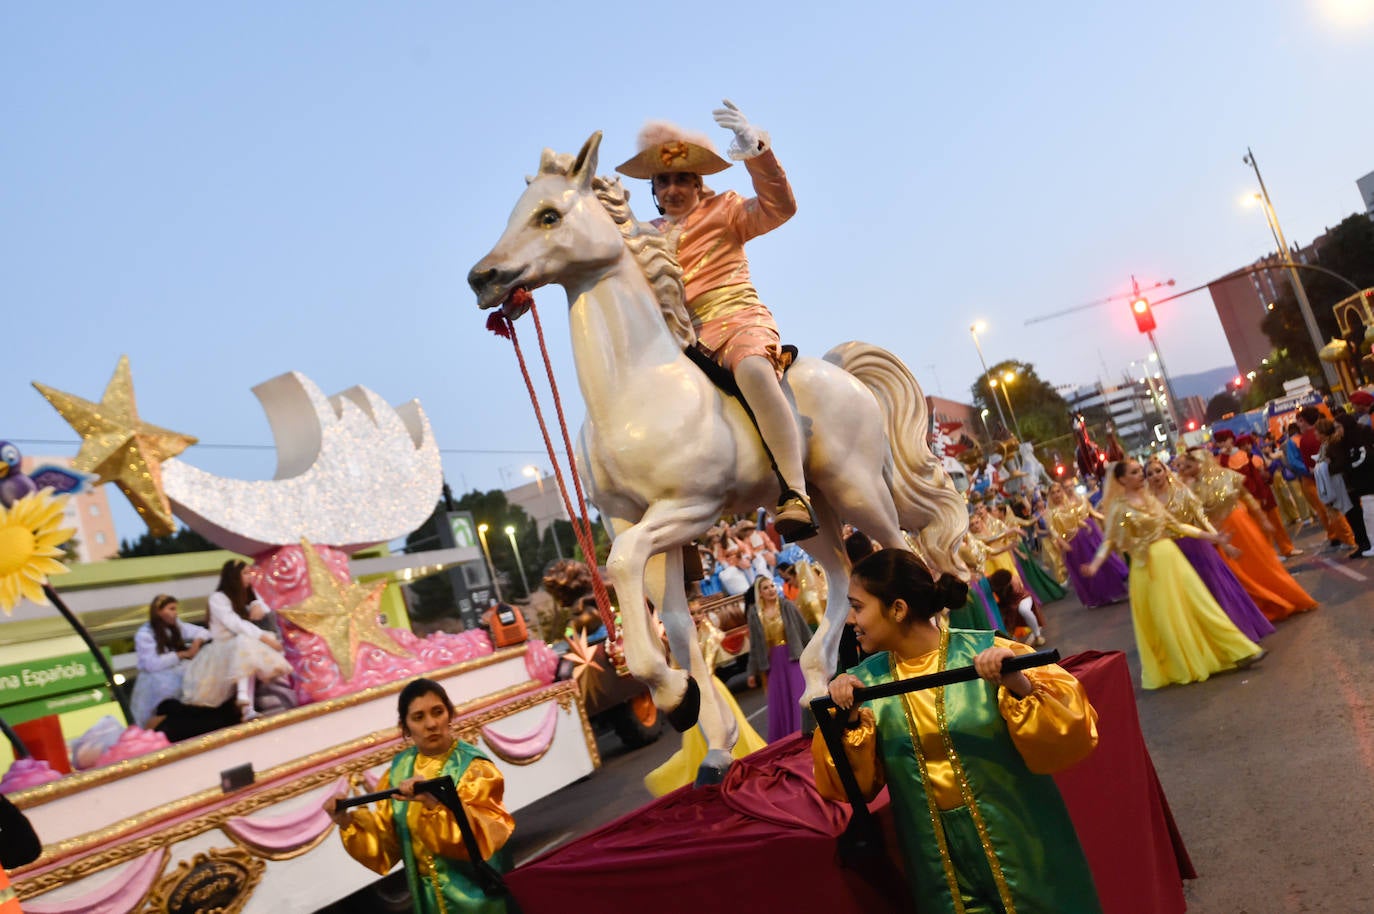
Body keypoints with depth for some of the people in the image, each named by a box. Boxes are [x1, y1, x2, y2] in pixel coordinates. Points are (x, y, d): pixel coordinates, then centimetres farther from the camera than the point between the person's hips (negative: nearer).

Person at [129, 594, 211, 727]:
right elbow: (152, 664, -20)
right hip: (157, 676, -5)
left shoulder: (176, 625, 6)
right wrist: (183, 654, -21)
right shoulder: (144, 634, -10)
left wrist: (197, 642, -12)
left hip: (179, 670, 5)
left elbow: (203, 632, 11)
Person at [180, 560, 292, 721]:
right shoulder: (218, 598, -7)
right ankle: (246, 706, -54)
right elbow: (236, 624, -21)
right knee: (245, 643, -38)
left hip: (242, 647, 6)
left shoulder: (246, 596, 16)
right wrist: (264, 637, -29)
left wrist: (258, 605, -7)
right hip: (221, 651, -6)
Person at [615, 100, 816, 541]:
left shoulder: (723, 211, 7)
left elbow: (779, 206, -8)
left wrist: (757, 151, -22)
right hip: (682, 341, 6)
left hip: (738, 320, -6)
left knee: (752, 370, -37)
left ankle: (795, 493, -40)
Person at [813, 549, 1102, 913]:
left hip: (1019, 843, -2)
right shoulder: (864, 683, -3)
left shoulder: (987, 652, -14)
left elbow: (1072, 731, -18)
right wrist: (849, 723, -21)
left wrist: (1020, 688, -34)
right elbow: (854, 785, -5)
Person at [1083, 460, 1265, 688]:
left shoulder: (1150, 499, 9)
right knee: (1166, 618, 4)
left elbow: (1174, 524, 16)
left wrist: (1207, 535, 13)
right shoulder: (1119, 507, -8)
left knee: (1197, 603, 7)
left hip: (1171, 557, 5)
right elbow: (1109, 540, -11)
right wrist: (1094, 565, -27)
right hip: (1149, 565, -5)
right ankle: (1187, 666, 19)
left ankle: (1235, 651, 18)